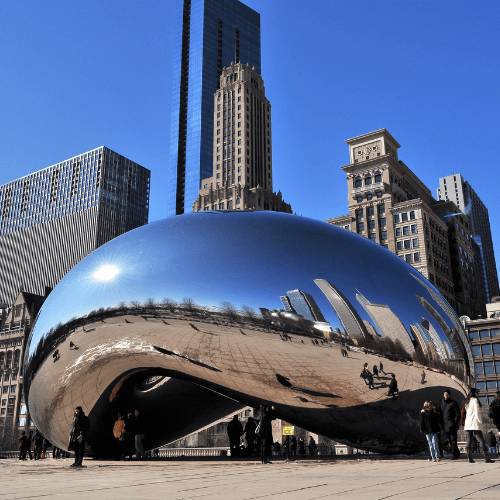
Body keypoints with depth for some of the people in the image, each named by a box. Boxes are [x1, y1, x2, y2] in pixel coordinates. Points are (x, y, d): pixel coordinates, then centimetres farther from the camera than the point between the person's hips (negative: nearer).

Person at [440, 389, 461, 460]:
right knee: (449, 440, 9)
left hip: (452, 424, -6)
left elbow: (458, 414, -5)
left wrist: (455, 423, -13)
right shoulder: (442, 403, 12)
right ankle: (457, 453, 20)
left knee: (453, 440, -7)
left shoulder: (453, 403, -4)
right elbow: (440, 414, 17)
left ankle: (454, 454, -3)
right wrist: (441, 423, 9)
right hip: (445, 424, 6)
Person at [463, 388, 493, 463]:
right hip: (475, 424, -7)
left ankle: (470, 459, 1)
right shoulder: (475, 400, -8)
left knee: (469, 440, 3)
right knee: (481, 440, -3)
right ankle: (486, 458, -4)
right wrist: (480, 421, -3)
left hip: (468, 424, 7)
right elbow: (477, 412, -12)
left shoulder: (466, 402, 15)